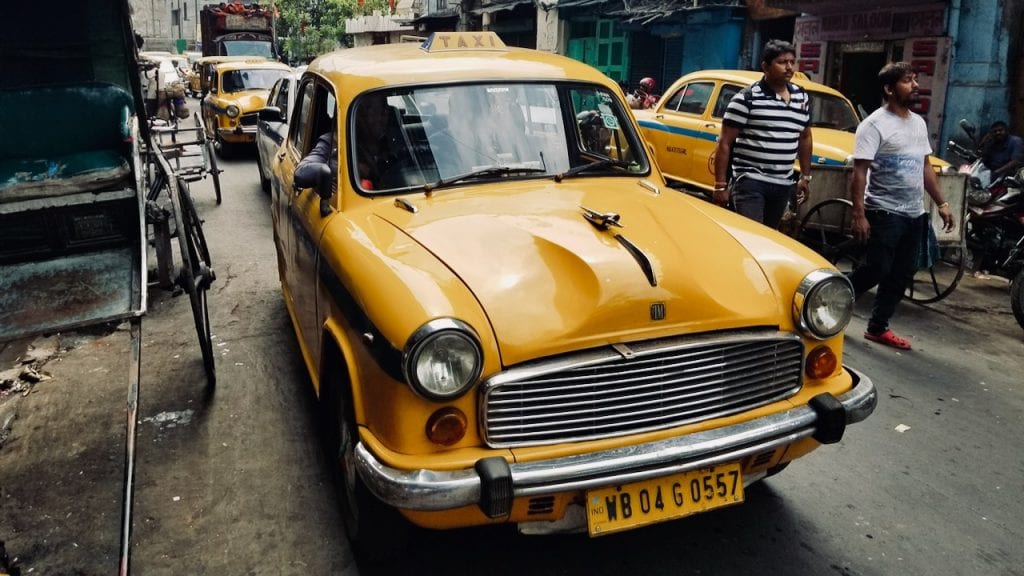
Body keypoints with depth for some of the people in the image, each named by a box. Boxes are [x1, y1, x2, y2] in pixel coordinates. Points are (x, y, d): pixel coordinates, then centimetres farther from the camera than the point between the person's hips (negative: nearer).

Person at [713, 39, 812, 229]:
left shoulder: (802, 97, 11)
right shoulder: (747, 98, -8)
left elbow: (804, 138, 24)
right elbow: (725, 143, -9)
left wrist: (805, 176, 21)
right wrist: (721, 185, -12)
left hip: (783, 185, 6)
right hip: (750, 183, -6)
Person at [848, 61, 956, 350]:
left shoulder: (919, 123, 14)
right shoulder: (875, 125, -11)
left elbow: (926, 166, 20)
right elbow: (859, 172, -16)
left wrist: (941, 202, 15)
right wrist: (858, 214, -23)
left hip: (915, 214, 8)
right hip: (885, 213, -8)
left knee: (902, 275, 8)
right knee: (877, 270, -8)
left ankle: (878, 327, 17)